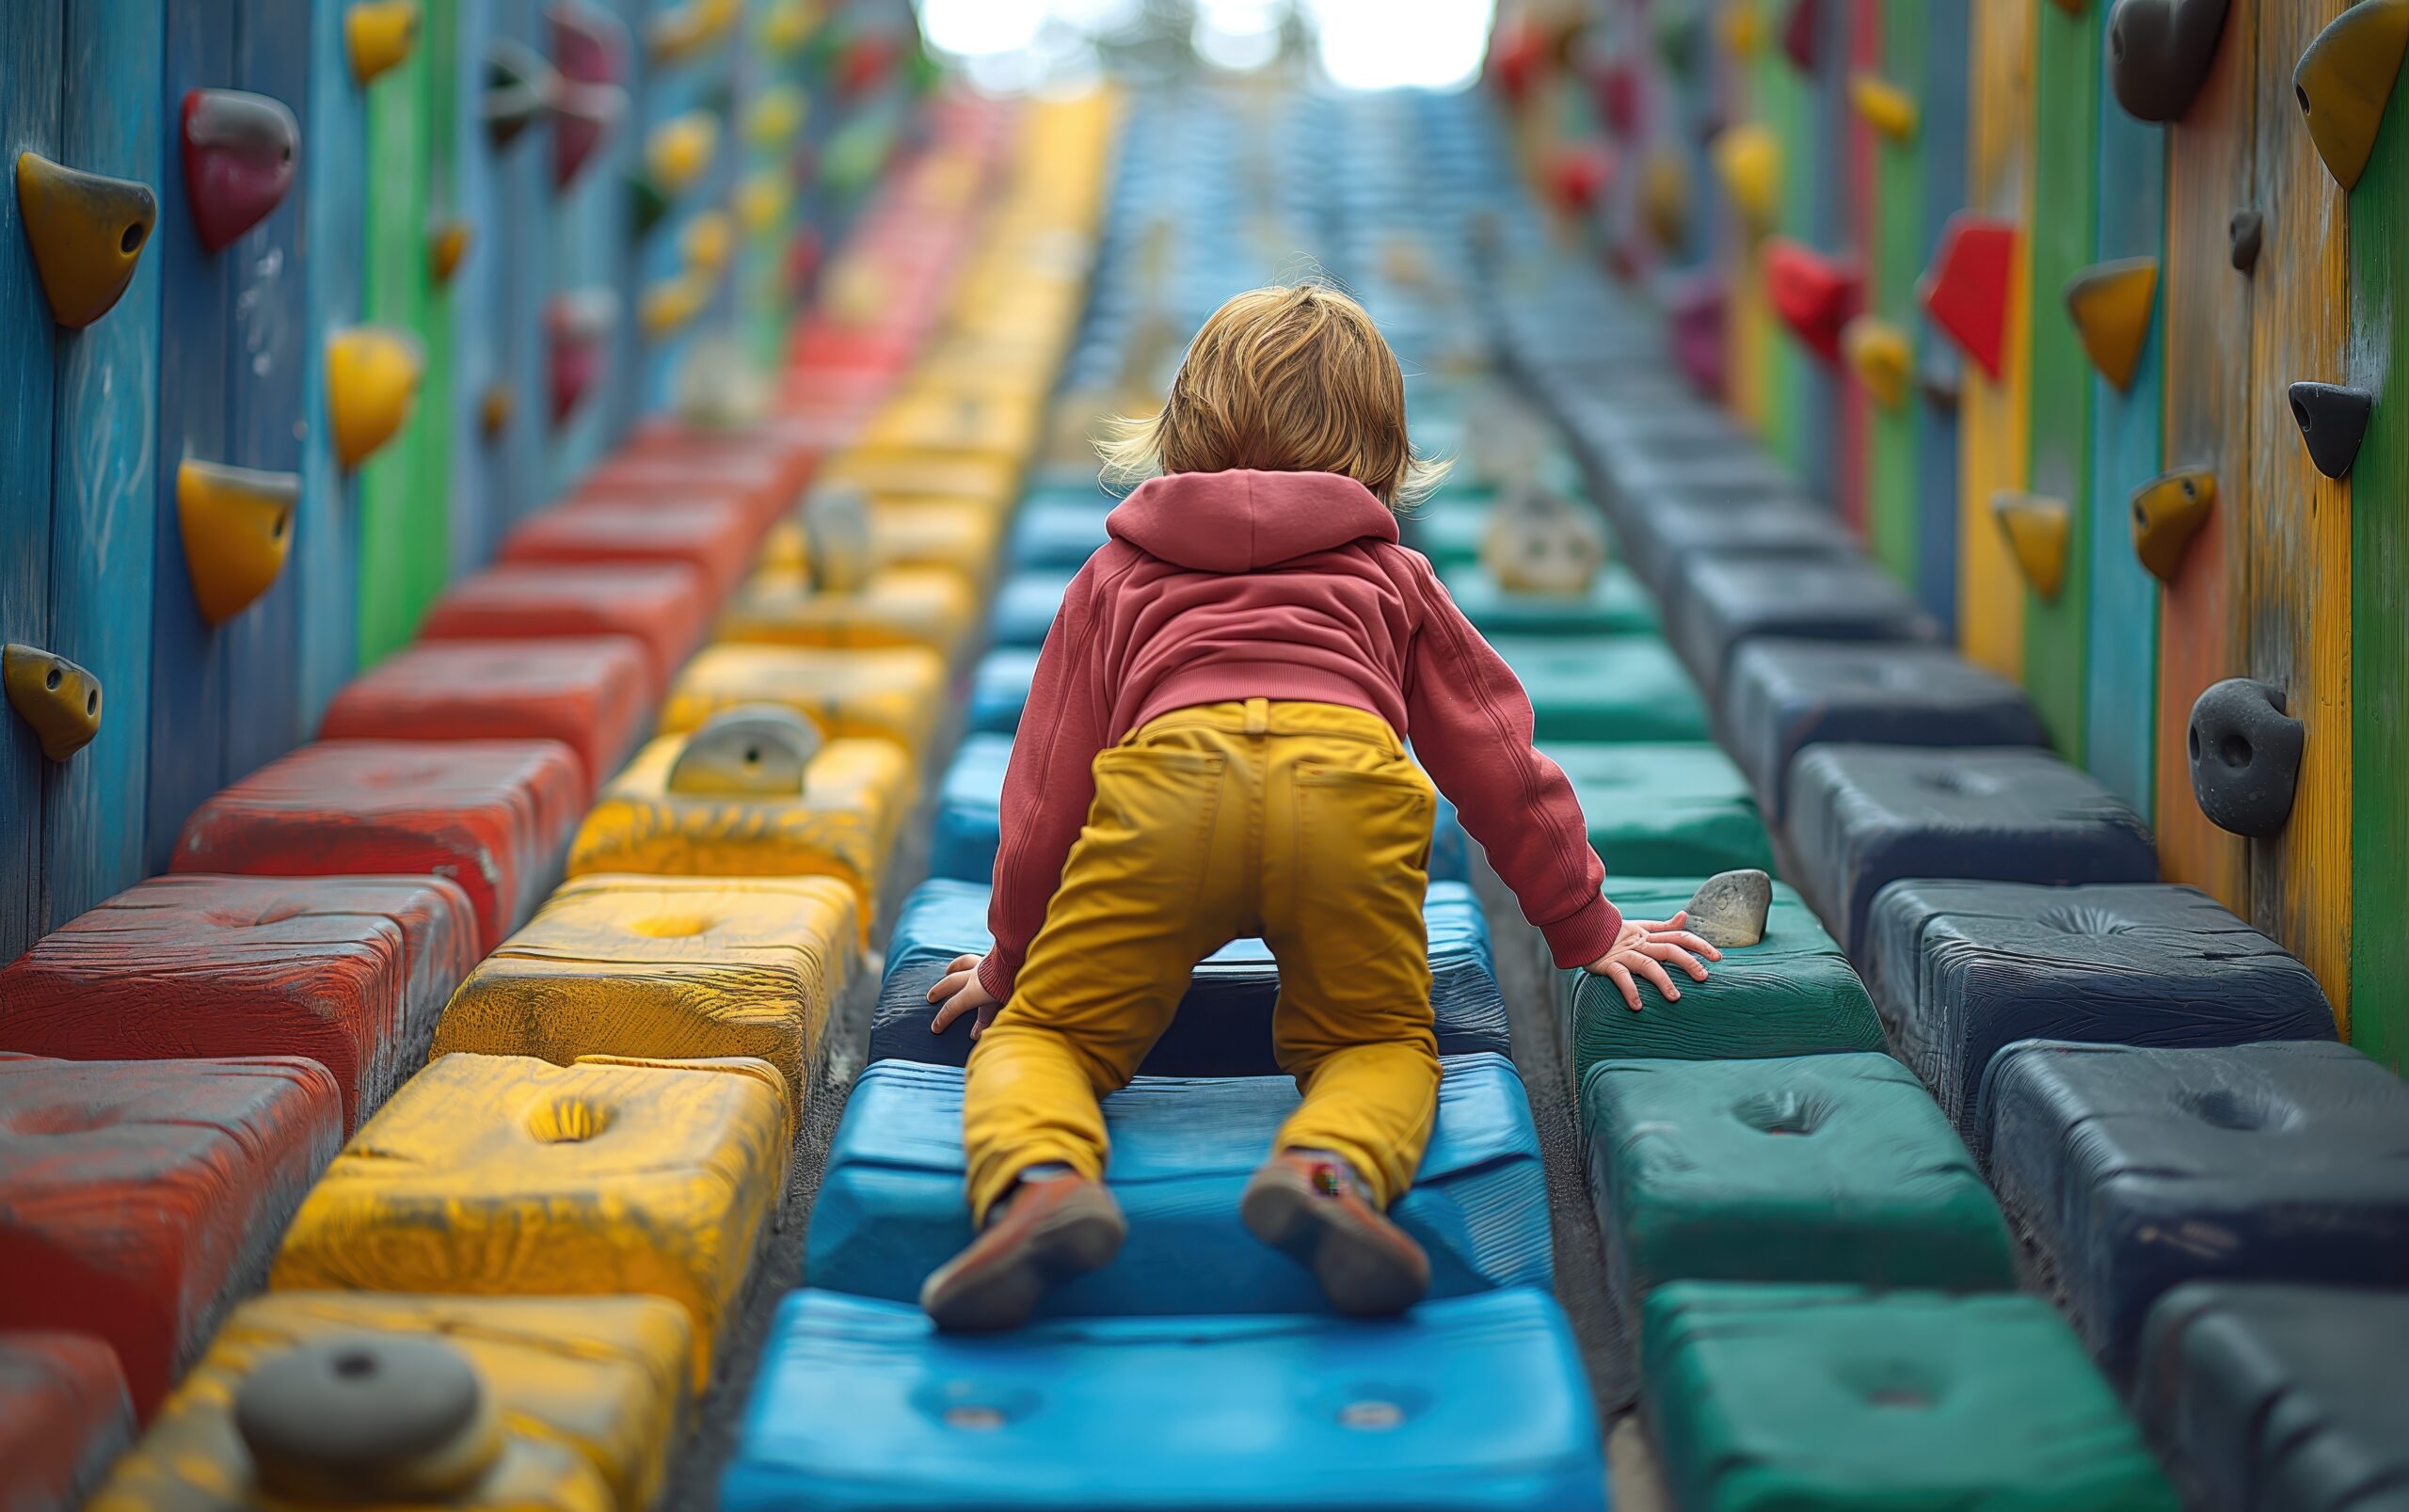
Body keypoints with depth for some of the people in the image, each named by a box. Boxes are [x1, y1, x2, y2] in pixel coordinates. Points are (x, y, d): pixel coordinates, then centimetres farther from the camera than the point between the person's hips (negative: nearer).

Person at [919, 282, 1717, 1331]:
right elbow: (1499, 764, 37)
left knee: (1043, 1030, 13)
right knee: (1380, 1039, 18)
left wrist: (1009, 961, 48)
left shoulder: (1116, 574, 38)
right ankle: (1331, 1167, -18)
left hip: (1166, 774, 0)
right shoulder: (1393, 577, 38)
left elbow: (1046, 790, 35)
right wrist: (1587, 930, 47)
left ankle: (1039, 1176, -23)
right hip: (1350, 779, 0)